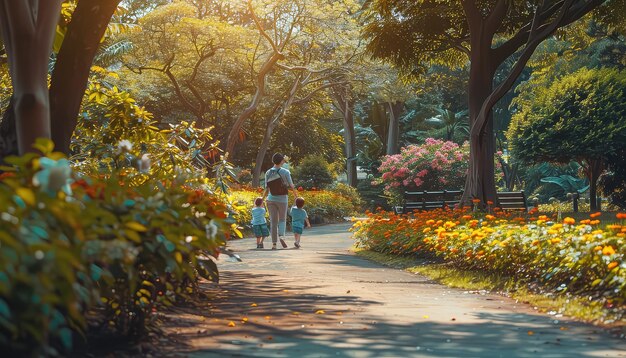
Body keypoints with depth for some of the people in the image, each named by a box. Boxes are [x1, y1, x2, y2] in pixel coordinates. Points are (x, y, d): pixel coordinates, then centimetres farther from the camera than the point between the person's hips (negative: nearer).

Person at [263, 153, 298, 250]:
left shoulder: (268, 173, 0)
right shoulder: (285, 172, -8)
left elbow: (267, 189, -2)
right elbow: (291, 186, -3)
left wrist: (262, 200, 7)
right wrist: (295, 194, 15)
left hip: (271, 199, 2)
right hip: (282, 199, -2)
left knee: (273, 221, 6)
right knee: (282, 220, 11)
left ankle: (274, 243, 0)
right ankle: (281, 236, -16)